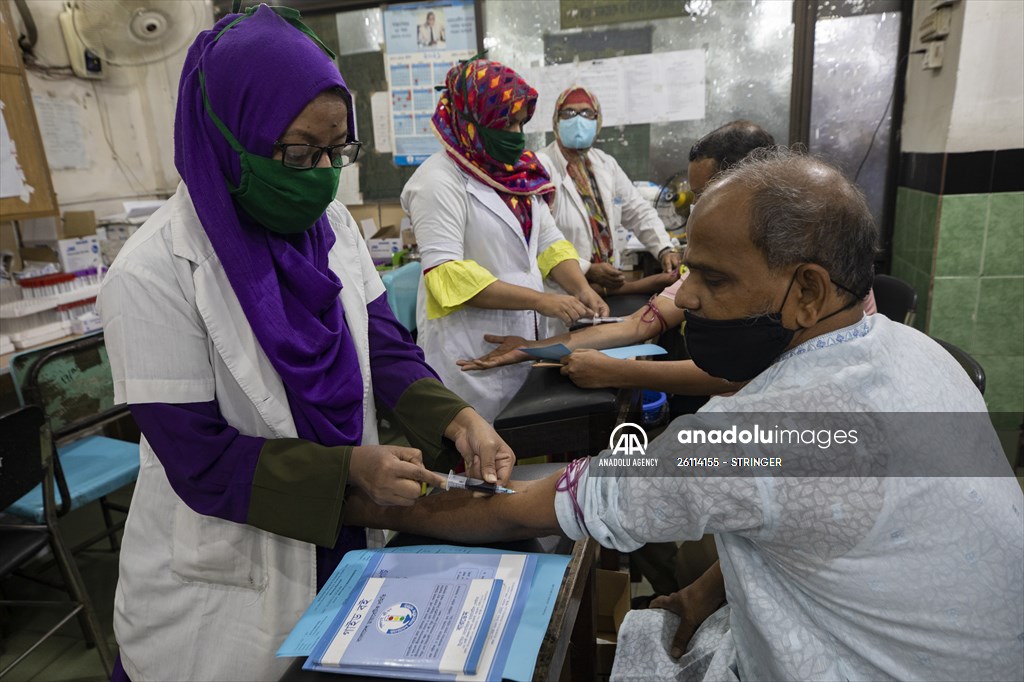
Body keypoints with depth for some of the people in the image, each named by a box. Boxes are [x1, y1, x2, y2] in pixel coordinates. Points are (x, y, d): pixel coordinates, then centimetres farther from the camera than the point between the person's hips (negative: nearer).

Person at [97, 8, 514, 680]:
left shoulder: (333, 225, -5)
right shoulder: (155, 274, -22)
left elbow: (384, 345, -4)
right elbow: (199, 458, -20)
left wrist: (457, 417, -21)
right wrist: (352, 466, -28)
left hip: (340, 537, 6)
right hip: (225, 574, -5)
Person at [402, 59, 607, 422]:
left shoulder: (520, 171, 9)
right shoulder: (439, 180, -15)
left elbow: (549, 242, 10)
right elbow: (447, 275, -23)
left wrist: (581, 289, -9)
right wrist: (540, 301, -24)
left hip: (520, 334, 7)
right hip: (468, 347, -7)